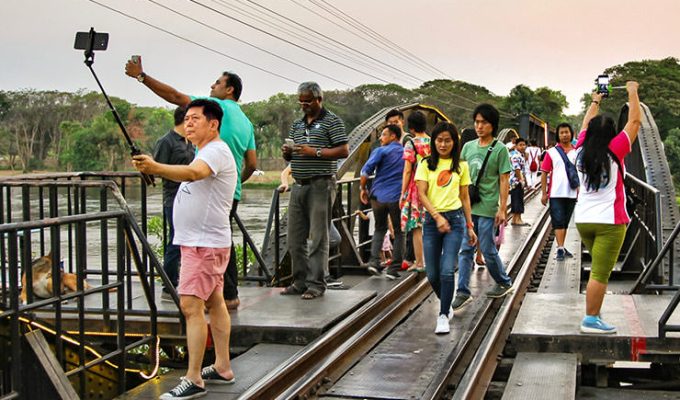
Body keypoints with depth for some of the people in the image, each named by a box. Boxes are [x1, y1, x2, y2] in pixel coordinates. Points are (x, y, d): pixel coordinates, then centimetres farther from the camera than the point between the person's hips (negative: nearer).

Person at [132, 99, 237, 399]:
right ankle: (222, 368, 24)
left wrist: (155, 168, -51)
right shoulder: (206, 153, 17)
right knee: (214, 302, 15)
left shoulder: (217, 151, -17)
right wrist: (155, 170, 13)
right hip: (198, 240, 11)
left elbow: (192, 173, -37)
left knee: (191, 305, -14)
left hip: (206, 243, -11)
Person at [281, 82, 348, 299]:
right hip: (298, 185, 7)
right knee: (295, 238, 6)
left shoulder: (331, 121, 0)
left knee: (318, 237, -4)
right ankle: (300, 281, 14)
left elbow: (344, 151, -9)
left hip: (320, 185, -7)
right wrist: (287, 153, 1)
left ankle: (316, 283, 0)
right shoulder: (297, 124, 19)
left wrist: (315, 152, -16)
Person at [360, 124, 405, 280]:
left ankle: (374, 261, 1)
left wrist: (363, 188, 1)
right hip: (397, 197, 1)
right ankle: (393, 269, 5)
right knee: (399, 232, 10)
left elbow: (366, 171, -10)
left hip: (379, 196, -1)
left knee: (379, 229, 17)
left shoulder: (381, 151, -2)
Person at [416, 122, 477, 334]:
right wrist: (437, 216, -17)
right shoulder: (426, 164, 4)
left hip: (455, 218, -1)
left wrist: (469, 226, 10)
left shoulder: (461, 166, 8)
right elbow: (421, 194, -4)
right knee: (433, 274, 4)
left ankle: (443, 316, -5)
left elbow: (464, 197, 12)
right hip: (432, 220, 1)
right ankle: (447, 306, 30)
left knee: (447, 271, -13)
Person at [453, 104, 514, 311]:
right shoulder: (468, 146, 9)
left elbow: (504, 181, -6)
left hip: (487, 208, -5)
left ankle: (504, 282, 26)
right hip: (467, 206, 5)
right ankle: (463, 292, 7)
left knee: (488, 250, 4)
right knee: (465, 249, 3)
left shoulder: (500, 149, -5)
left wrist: (502, 209, -10)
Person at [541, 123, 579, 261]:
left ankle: (562, 247, 23)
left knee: (565, 222, 13)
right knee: (558, 222, -7)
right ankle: (560, 249, -10)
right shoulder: (551, 152, 0)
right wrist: (543, 193, -6)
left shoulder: (577, 153, 7)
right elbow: (544, 173, -1)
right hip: (556, 193, -3)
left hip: (571, 194, 3)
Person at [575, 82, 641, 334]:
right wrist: (632, 91, 11)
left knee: (599, 269, 20)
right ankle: (591, 320, -3)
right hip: (609, 221, -6)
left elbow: (586, 125, 22)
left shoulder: (581, 151, 2)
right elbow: (635, 120, -2)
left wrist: (595, 102, 36)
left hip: (583, 219, 6)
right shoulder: (614, 151, -10)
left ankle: (593, 314, 21)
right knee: (600, 273, -4)